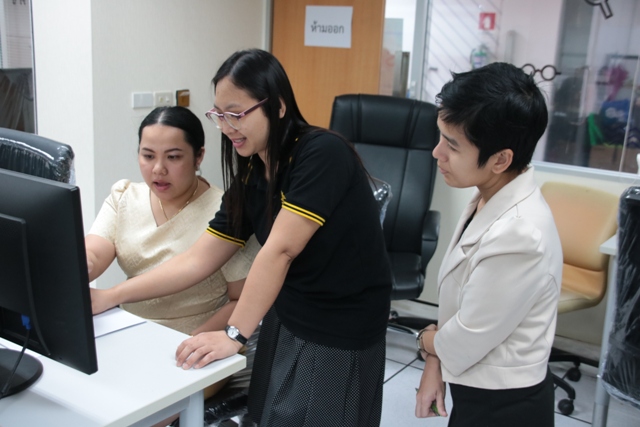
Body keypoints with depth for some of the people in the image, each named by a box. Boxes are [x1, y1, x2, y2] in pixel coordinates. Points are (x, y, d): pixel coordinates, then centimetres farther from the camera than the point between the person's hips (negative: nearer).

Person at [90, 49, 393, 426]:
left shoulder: (322, 154, -22)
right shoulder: (250, 175, -1)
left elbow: (279, 251, -27)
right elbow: (198, 260, 0)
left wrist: (234, 334, -27)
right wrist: (108, 298, -4)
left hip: (340, 335, -6)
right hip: (285, 320, 6)